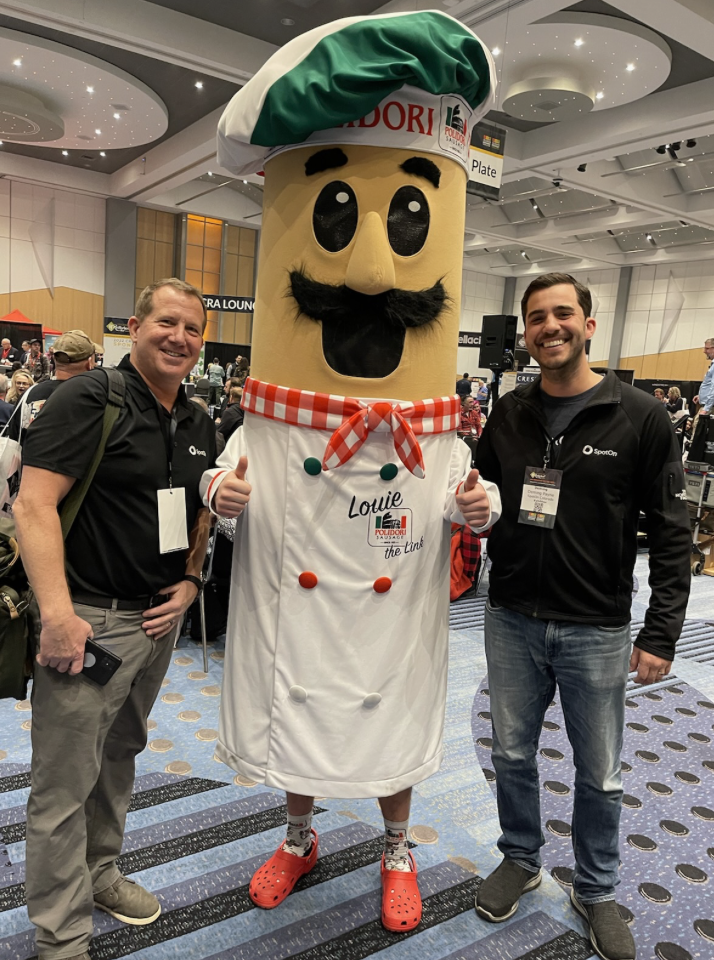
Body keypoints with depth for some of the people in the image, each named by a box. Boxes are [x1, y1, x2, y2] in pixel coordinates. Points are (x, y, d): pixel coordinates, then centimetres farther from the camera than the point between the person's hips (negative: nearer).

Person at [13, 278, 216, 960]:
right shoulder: (89, 399, -13)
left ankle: (99, 873, 44)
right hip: (88, 620, -7)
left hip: (159, 616, 7)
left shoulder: (199, 424, 10)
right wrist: (57, 611, -25)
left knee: (119, 756, 23)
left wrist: (190, 579, 5)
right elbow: (33, 503, -19)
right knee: (65, 783, 5)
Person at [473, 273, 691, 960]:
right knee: (512, 756, 18)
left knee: (599, 777, 15)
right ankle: (520, 860, 43)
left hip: (596, 632, -2)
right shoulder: (507, 415, 2)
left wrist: (661, 633, -10)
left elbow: (670, 533, -7)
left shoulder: (640, 418, -8)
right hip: (512, 623, 3)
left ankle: (595, 890, 39)